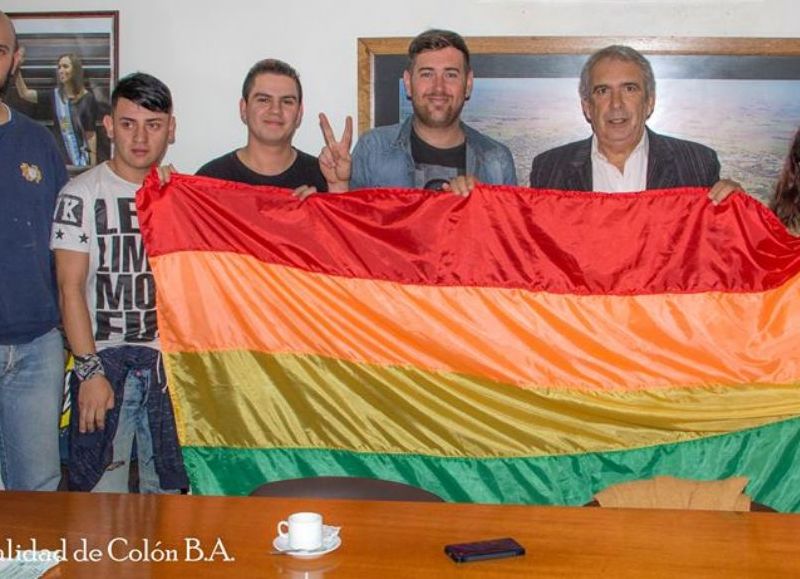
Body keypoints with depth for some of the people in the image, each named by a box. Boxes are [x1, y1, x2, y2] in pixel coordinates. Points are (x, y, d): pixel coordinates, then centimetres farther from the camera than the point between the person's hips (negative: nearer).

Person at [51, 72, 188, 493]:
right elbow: (70, 287, -5)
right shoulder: (81, 195, -2)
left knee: (170, 490, 8)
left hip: (171, 359, 3)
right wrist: (90, 370, -11)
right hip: (105, 359, -3)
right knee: (101, 494, -1)